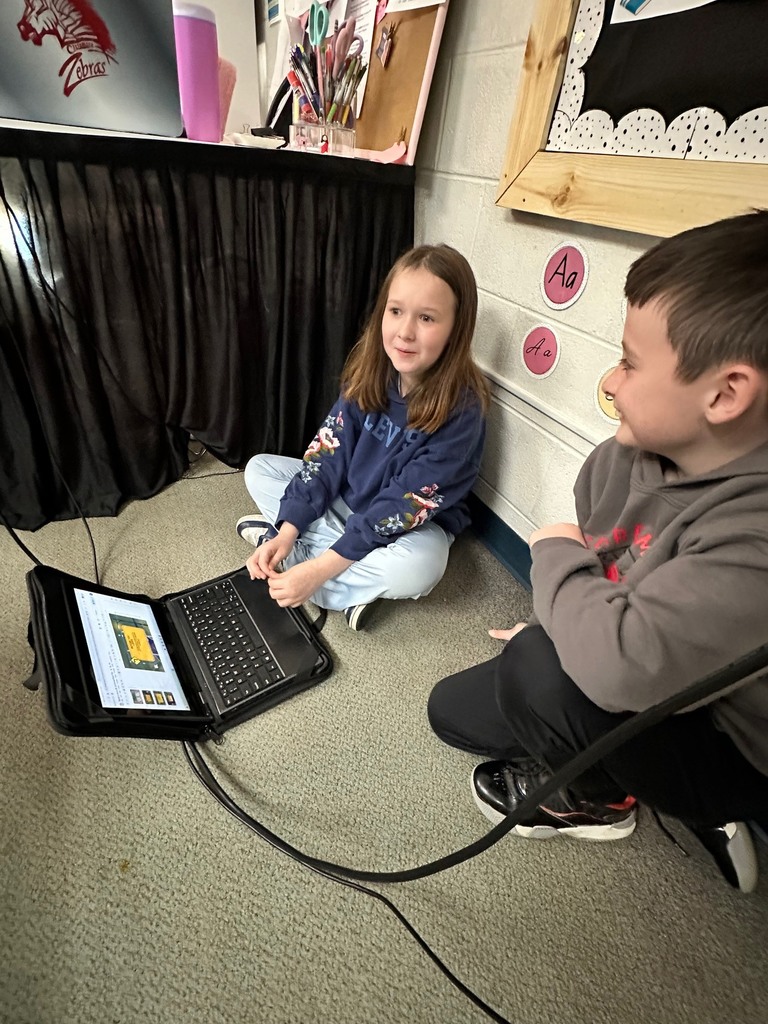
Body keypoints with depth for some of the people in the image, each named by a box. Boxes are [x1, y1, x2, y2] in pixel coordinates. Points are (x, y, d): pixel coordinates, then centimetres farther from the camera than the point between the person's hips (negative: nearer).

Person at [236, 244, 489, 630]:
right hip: (346, 498, 5)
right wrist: (288, 529, -19)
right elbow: (328, 453, -9)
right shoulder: (369, 371, -11)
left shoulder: (461, 408, -26)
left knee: (416, 569, -37)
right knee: (259, 469, -2)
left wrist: (320, 568, -30)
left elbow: (404, 505, -28)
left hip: (415, 524, -5)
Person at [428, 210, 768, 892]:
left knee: (541, 669, -33)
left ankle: (599, 799, 2)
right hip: (649, 691, 7)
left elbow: (621, 662, -45)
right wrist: (555, 621, -1)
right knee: (451, 710, 8)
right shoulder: (628, 453, -13)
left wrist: (555, 555, -28)